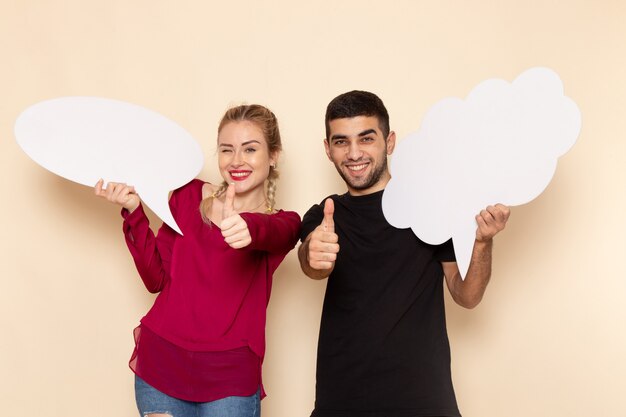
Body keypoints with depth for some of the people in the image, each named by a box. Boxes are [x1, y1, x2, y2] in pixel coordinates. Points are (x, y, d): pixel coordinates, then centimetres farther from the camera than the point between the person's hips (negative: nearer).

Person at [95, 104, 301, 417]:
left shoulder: (283, 224, -1)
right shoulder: (190, 195, 5)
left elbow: (272, 234, -27)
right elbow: (157, 278, 2)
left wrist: (247, 227, -50)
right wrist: (133, 212, -9)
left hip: (229, 379, -2)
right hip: (161, 362, 2)